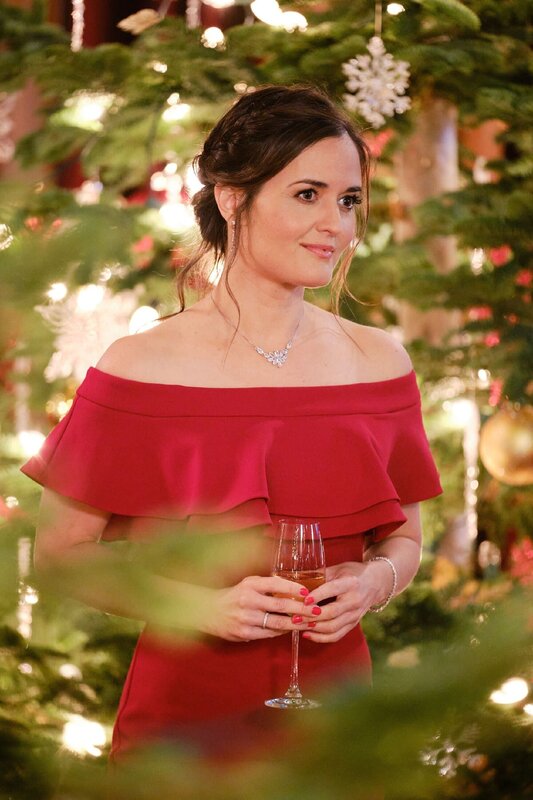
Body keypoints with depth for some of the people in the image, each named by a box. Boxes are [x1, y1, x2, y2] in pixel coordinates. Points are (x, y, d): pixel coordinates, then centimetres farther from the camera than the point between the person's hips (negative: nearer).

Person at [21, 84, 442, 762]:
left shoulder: (378, 362, 1)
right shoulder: (143, 366, -10)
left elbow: (403, 538, 12)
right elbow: (60, 551, -5)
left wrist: (374, 580, -10)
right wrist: (203, 605, -18)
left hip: (333, 699, 3)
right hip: (185, 710, -3)